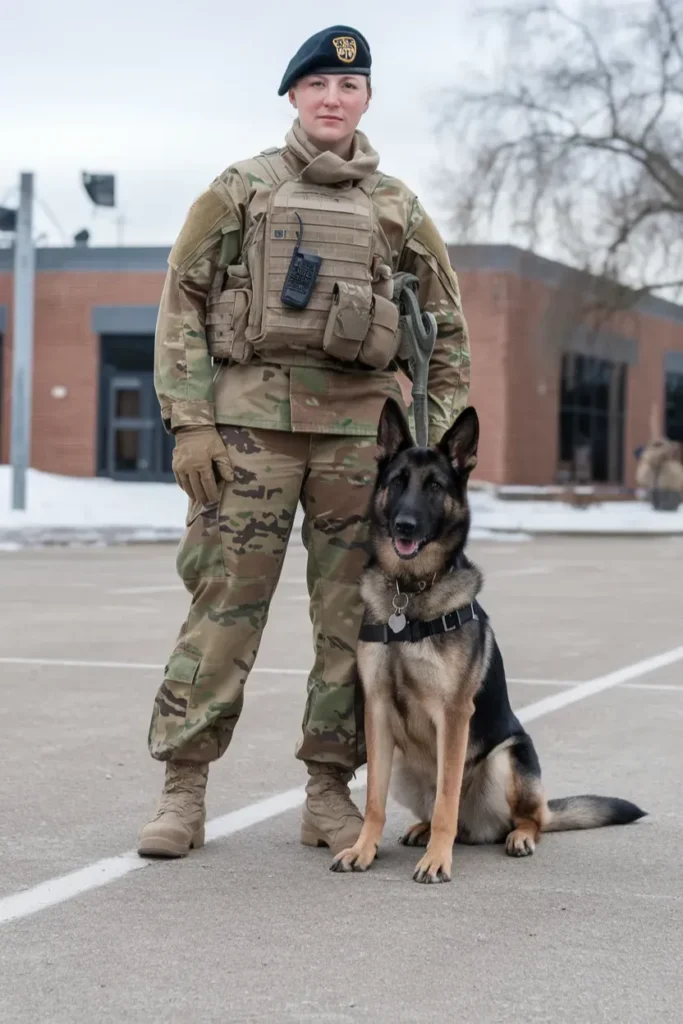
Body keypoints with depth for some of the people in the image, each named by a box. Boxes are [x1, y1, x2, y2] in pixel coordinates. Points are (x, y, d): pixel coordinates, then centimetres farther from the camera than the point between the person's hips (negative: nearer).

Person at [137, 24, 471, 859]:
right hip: (252, 415, -2)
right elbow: (183, 302, 3)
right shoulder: (242, 188, 7)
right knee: (223, 606, -4)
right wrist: (189, 421, -6)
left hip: (363, 429, 2)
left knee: (352, 616, 3)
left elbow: (446, 329, 16)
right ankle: (183, 790, 2)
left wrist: (436, 437, 7)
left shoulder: (397, 206, 14)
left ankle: (330, 792, 12)